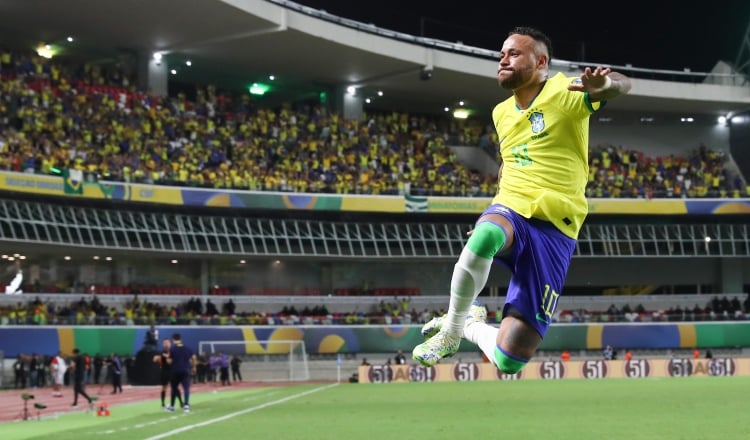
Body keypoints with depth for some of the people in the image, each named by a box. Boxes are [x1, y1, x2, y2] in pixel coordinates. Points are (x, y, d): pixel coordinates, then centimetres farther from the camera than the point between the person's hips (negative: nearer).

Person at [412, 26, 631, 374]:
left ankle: (471, 325, 25)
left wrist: (603, 84, -47)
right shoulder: (501, 112, 14)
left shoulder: (564, 93, -4)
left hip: (553, 229, -3)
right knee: (484, 237, -41)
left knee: (509, 362, -10)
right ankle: (451, 329, -17)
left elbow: (622, 85, -23)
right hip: (511, 211, 4)